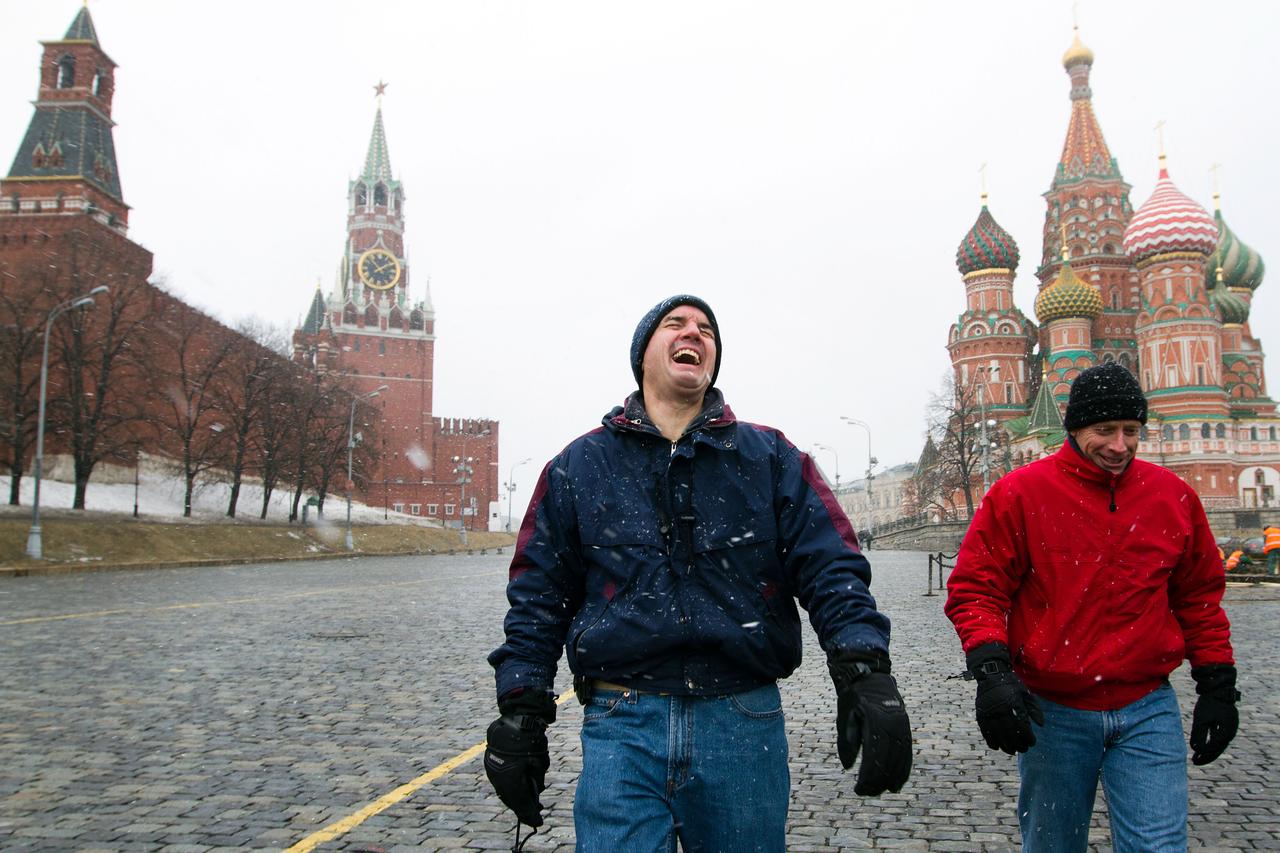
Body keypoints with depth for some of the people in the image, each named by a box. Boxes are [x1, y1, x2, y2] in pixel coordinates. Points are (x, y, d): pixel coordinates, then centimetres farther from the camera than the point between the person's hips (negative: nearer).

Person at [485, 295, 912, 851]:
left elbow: (832, 568, -2)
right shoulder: (579, 466, 7)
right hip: (622, 727, -1)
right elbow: (538, 596, 8)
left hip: (745, 724, 1)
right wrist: (522, 712, 1)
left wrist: (865, 671, -18)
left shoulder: (770, 458, 6)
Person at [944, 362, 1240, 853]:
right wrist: (992, 672, -20)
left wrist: (1217, 687, 10)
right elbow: (975, 588, -8)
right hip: (1052, 711, -1)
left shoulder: (1173, 496, 2)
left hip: (1148, 710, 2)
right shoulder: (1021, 494, -9)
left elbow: (1198, 596, 12)